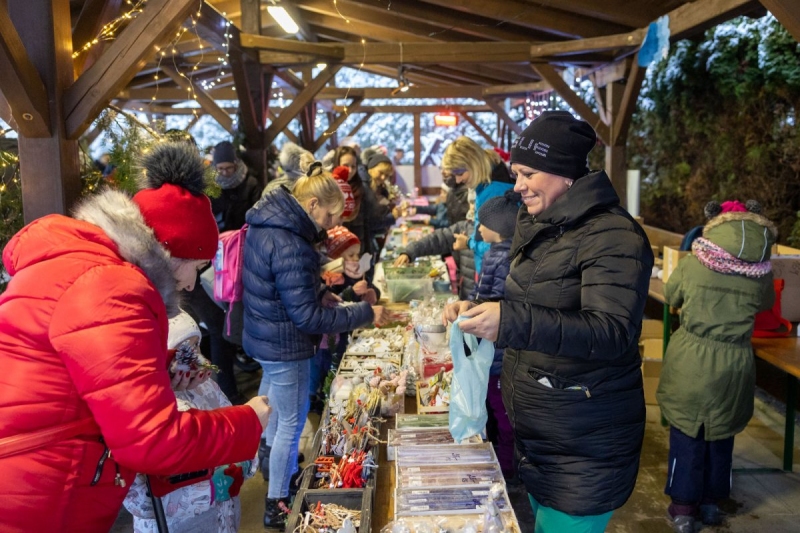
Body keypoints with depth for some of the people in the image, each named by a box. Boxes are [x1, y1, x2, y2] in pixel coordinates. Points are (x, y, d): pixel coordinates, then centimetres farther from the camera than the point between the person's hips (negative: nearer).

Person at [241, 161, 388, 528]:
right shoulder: (289, 246, -30)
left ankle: (270, 454, 56)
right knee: (291, 422, 8)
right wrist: (365, 313, -22)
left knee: (273, 402, 31)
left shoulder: (264, 224, -1)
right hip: (284, 345, -9)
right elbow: (306, 317, -27)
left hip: (263, 334, 10)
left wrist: (318, 294, 5)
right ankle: (276, 504, 24)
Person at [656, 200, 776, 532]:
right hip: (733, 366, 2)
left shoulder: (692, 264, -11)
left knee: (687, 437, 11)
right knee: (720, 437, 19)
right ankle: (711, 501, 34)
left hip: (690, 362, -1)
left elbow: (671, 297, 6)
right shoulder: (762, 274, -7)